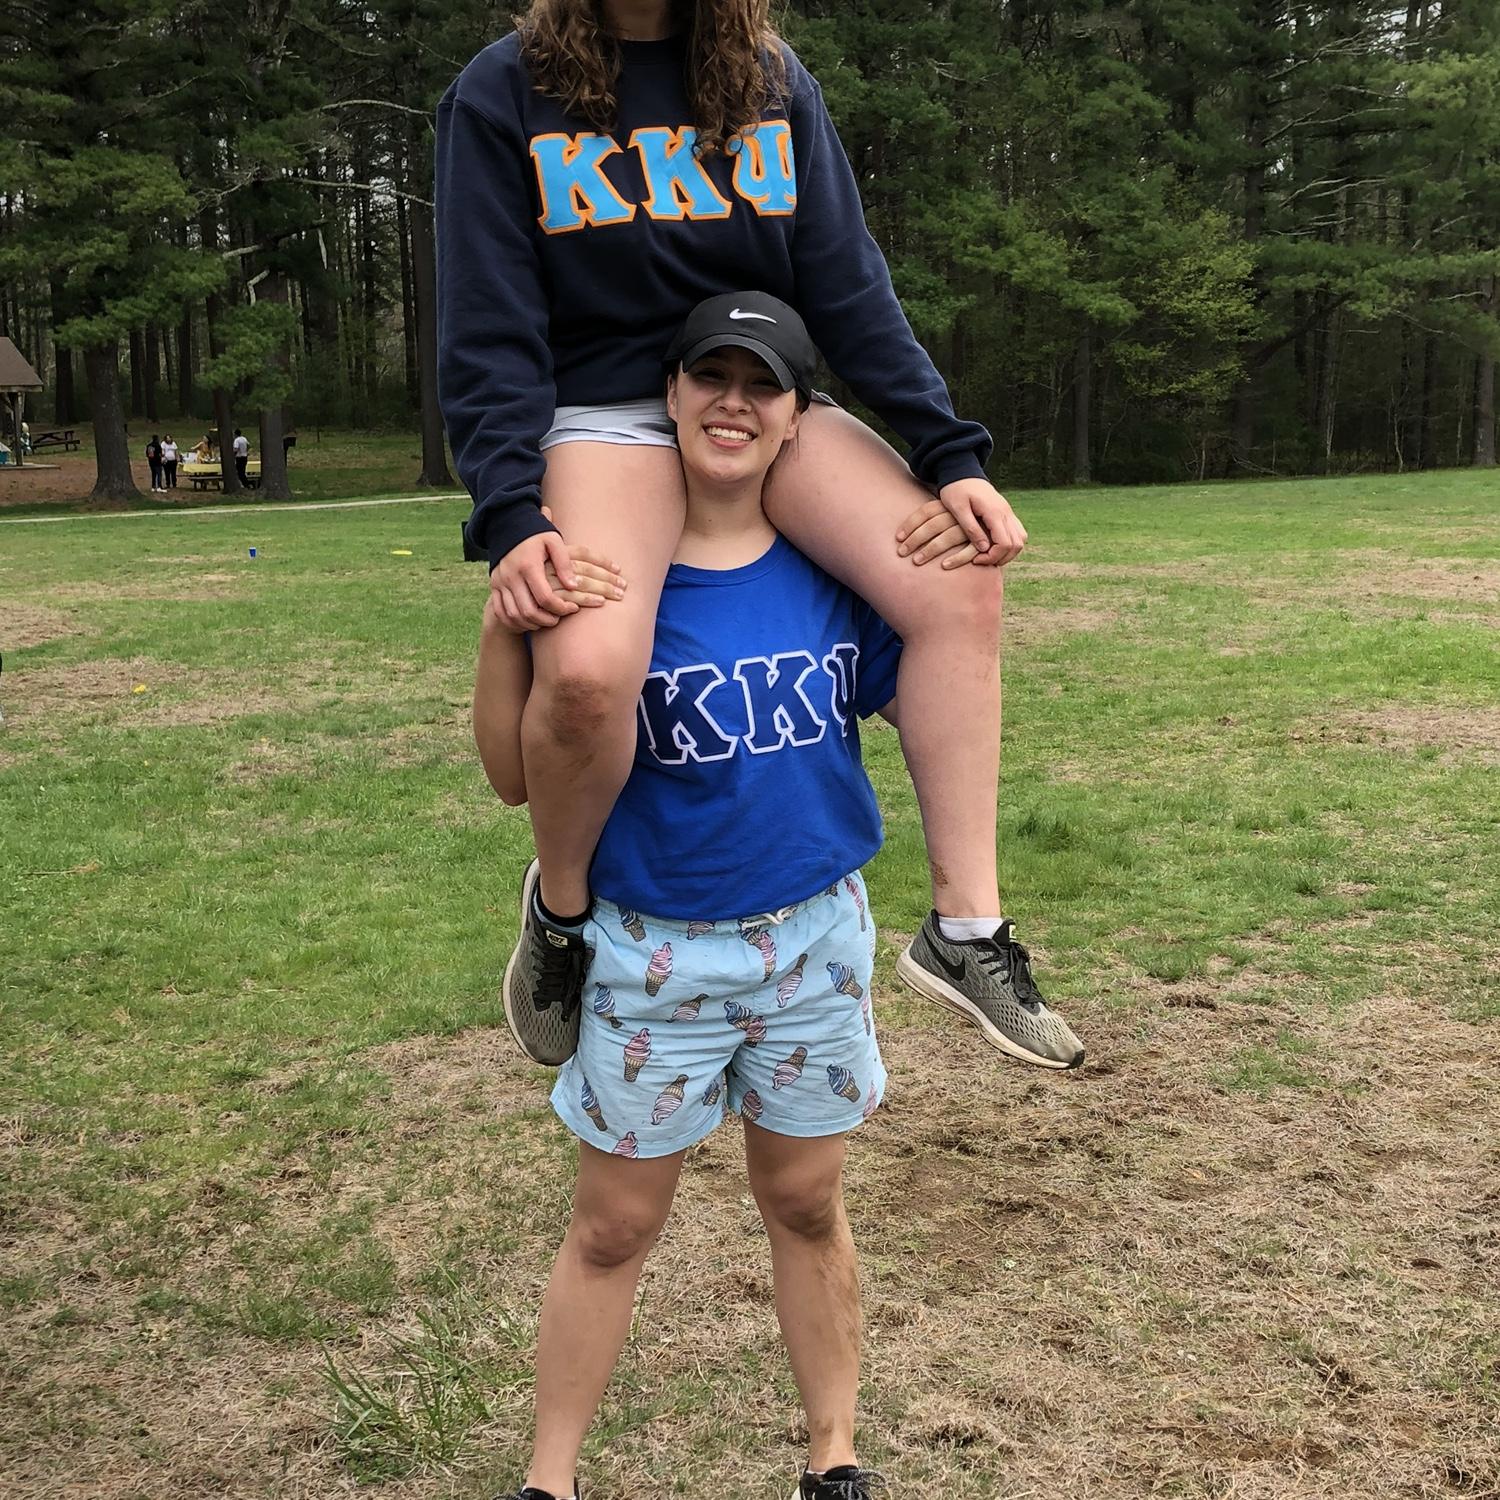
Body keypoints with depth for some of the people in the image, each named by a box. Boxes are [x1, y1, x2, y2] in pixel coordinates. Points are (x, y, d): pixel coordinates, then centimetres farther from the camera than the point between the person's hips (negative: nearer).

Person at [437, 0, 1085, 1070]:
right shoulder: (504, 95, -2)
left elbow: (848, 287, 2)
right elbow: (487, 334, -6)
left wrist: (952, 455, -8)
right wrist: (512, 515, -21)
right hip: (606, 413, -3)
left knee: (962, 581, -20)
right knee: (587, 667, -33)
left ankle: (966, 931, -10)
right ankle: (561, 912, -2)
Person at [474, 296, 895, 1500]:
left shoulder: (831, 567, -3)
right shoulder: (603, 568, -11)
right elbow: (518, 776, -11)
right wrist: (504, 625, -25)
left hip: (816, 937, 2)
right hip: (653, 951, -2)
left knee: (806, 1204, 17)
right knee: (613, 1228, 11)